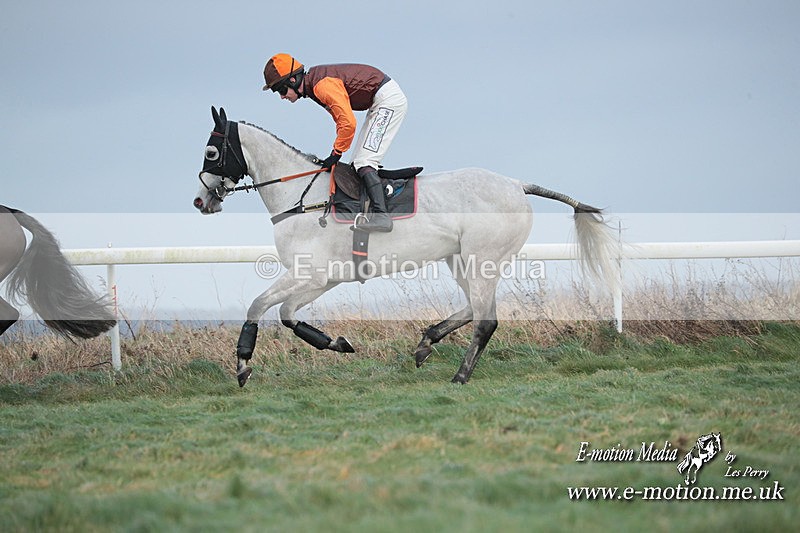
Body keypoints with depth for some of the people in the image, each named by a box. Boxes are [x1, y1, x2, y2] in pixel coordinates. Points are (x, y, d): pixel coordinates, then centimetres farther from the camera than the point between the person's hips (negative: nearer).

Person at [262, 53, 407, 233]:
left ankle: (381, 215, -26)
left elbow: (348, 123, -27)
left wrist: (336, 154, -16)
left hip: (389, 98, -10)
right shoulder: (313, 86, 7)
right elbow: (340, 119, 16)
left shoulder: (322, 85, -24)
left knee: (364, 162, -17)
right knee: (359, 163, 11)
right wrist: (337, 152, 9)